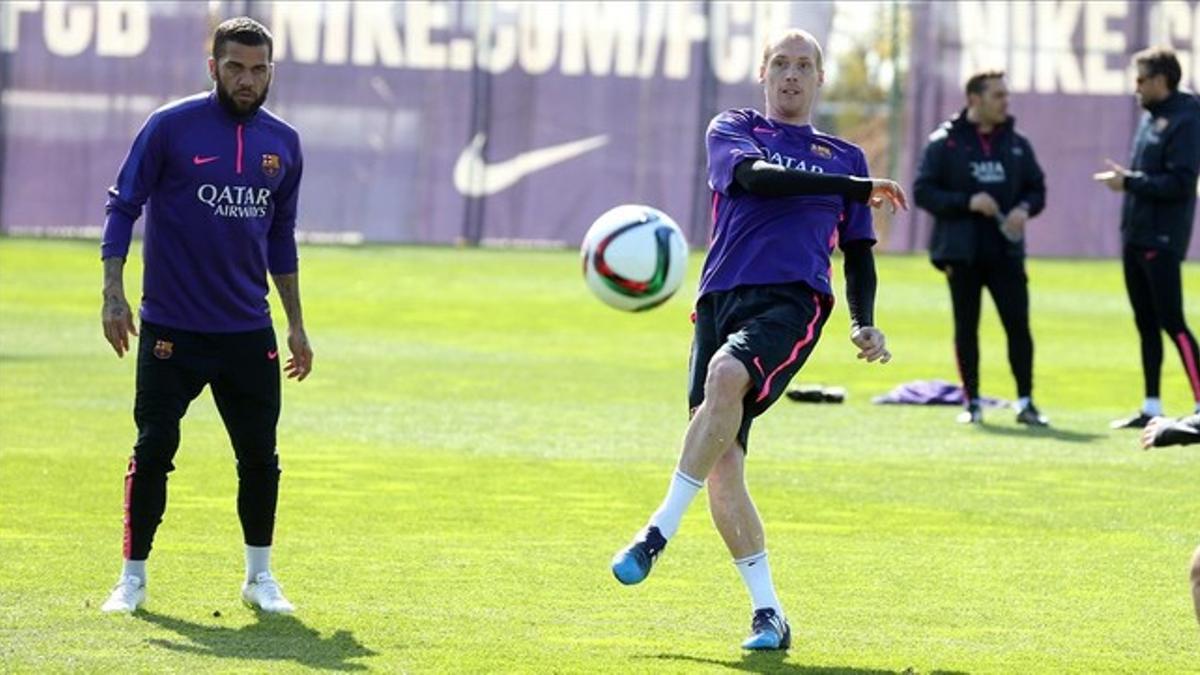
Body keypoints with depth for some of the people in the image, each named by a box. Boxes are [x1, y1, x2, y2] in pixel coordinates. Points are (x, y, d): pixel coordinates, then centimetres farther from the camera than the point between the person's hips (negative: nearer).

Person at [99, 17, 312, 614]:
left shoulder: (283, 143, 8)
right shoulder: (170, 127, -6)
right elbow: (122, 207, -3)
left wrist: (296, 324, 17)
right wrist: (114, 294, -11)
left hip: (249, 333, 4)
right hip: (171, 329, -4)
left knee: (260, 456, 5)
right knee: (153, 452, -2)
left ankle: (259, 577, 18)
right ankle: (133, 577, 9)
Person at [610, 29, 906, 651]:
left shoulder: (844, 158, 22)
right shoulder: (733, 131, 16)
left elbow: (858, 252, 26)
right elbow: (755, 176, -6)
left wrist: (863, 324, 9)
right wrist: (857, 189, -9)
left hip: (793, 301, -1)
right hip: (722, 298, 1)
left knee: (727, 375, -34)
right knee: (721, 465, -9)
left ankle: (660, 531, -31)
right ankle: (767, 613, -2)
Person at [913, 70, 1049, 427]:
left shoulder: (1017, 144, 9)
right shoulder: (945, 143, -2)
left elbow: (1037, 189, 15)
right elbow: (923, 192, -5)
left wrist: (1024, 209, -7)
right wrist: (968, 202, -17)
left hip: (1005, 251, 2)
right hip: (961, 252, -2)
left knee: (1018, 324, -3)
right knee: (966, 327, 4)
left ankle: (1025, 402, 3)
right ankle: (971, 402, 13)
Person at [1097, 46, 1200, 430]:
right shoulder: (1150, 118, 15)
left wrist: (1129, 182, -16)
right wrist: (1126, 179, 4)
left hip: (1162, 240, -9)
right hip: (1136, 238, 9)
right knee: (1146, 324, 12)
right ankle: (1151, 409, 18)